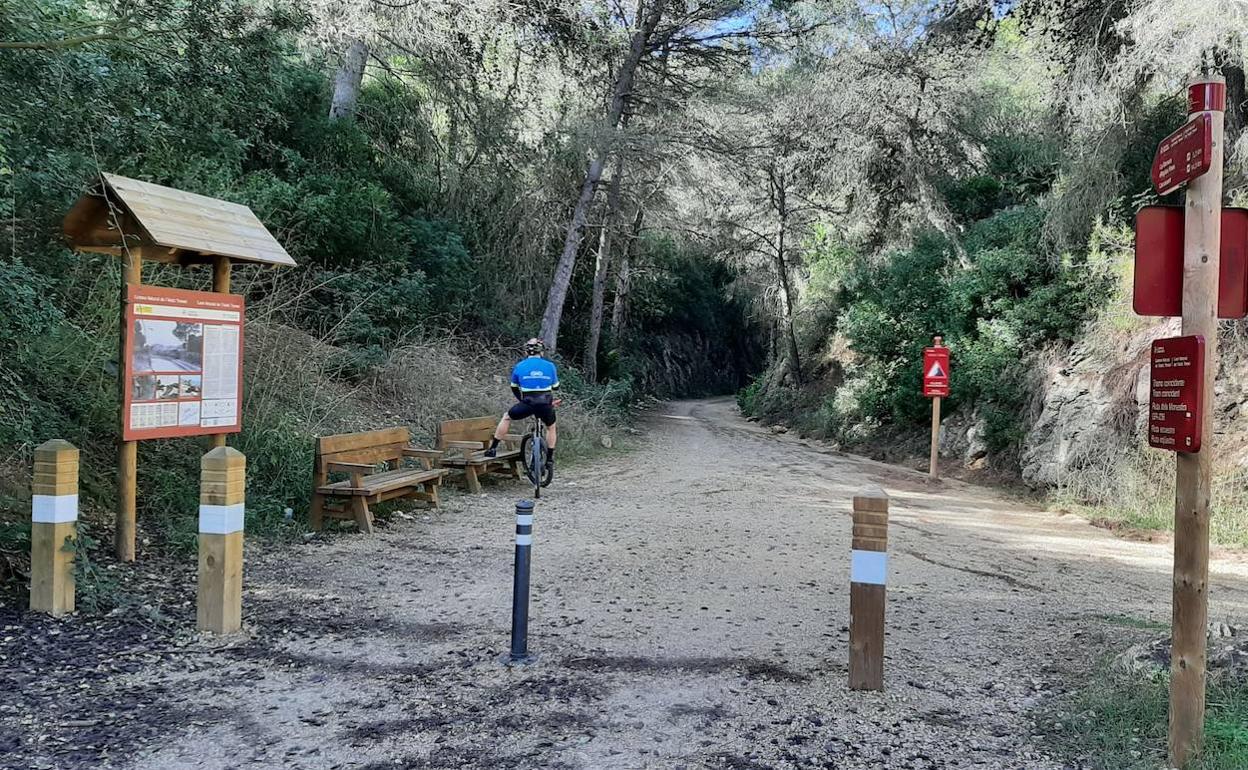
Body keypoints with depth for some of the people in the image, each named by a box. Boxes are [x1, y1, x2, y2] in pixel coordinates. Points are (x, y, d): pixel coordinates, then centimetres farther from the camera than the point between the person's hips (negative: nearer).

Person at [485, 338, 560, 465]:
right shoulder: (550, 366, 8)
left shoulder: (519, 366, 10)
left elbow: (514, 388, 21)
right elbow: (556, 387, 19)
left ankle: (493, 448, 18)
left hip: (527, 404, -1)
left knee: (506, 417, 24)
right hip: (545, 405, 1)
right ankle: (550, 459, 26)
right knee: (551, 427, 28)